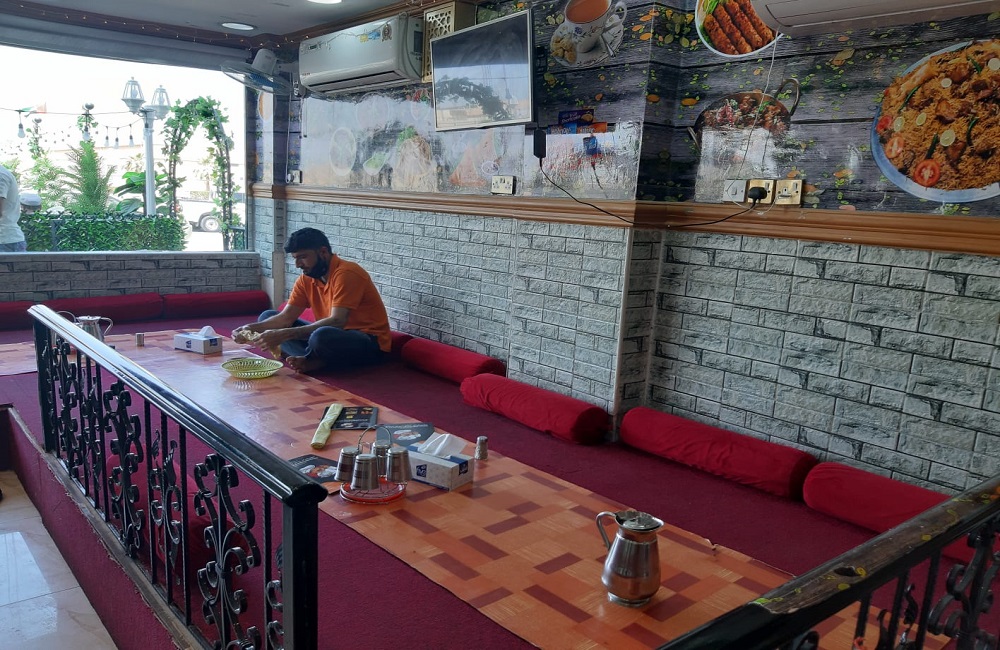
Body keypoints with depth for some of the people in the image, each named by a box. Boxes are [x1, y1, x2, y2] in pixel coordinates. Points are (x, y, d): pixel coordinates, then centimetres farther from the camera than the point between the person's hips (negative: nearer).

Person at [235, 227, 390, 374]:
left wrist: (284, 335, -35)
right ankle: (317, 359, -15)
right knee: (267, 316, 4)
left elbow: (336, 322, -30)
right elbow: (286, 317, 2)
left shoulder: (346, 273, -20)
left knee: (322, 336, -41)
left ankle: (312, 360, -6)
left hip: (370, 343, -8)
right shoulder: (306, 279, 4)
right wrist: (252, 328, -17)